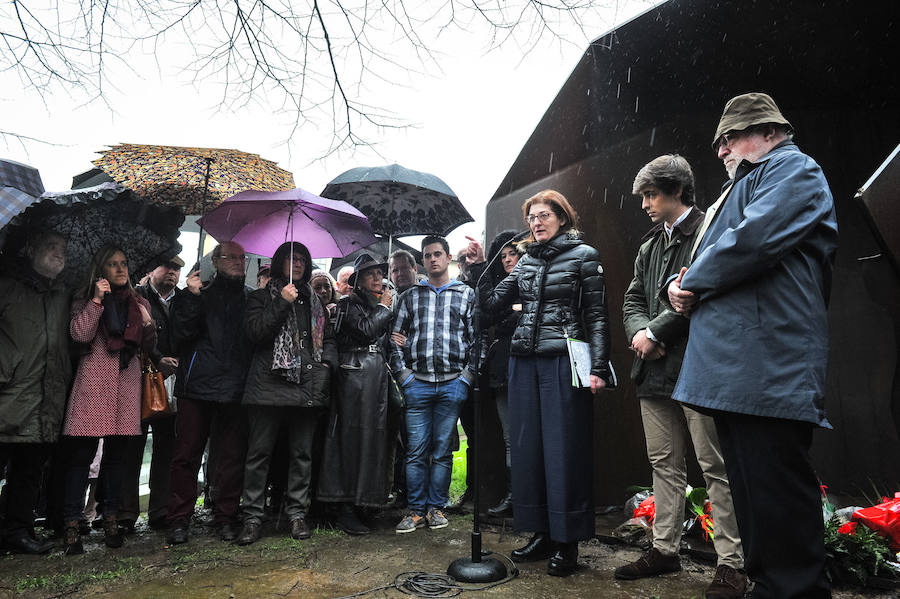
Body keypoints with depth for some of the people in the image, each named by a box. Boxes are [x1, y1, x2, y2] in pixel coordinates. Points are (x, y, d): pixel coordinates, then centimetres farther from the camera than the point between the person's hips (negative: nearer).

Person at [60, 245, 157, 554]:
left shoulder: (139, 303, 17)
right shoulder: (85, 299, 9)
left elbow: (148, 346, 15)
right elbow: (80, 334, -7)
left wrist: (149, 326, -5)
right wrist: (97, 300, -11)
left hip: (127, 382, 3)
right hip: (93, 381, -2)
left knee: (117, 453, 6)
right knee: (81, 453, -4)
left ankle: (111, 518, 16)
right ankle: (71, 524, 4)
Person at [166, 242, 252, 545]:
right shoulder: (197, 293, 7)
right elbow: (180, 333, -4)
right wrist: (192, 298, -12)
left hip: (235, 387, 2)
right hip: (197, 384, -1)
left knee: (232, 455, 6)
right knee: (187, 453, 4)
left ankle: (226, 517, 19)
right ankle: (179, 519, 17)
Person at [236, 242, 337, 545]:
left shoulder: (314, 302, 19)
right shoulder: (261, 297, 9)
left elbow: (328, 338, 21)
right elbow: (254, 331, -7)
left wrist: (325, 364, 4)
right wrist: (282, 303, -10)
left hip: (307, 384, 3)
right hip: (269, 383, -3)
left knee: (302, 452, 7)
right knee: (259, 451, -1)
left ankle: (297, 513, 17)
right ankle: (252, 517, 10)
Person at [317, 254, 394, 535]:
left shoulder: (386, 305, 21)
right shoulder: (349, 304, 2)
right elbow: (365, 330, -14)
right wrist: (384, 307, -2)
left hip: (381, 375, 7)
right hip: (356, 376, -6)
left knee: (375, 436, 6)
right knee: (354, 437, -6)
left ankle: (361, 502, 16)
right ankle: (347, 510, 1)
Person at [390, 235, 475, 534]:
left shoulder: (467, 294, 9)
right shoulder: (410, 296, 12)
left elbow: (477, 339, 5)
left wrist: (467, 376, -3)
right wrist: (404, 375, 1)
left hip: (453, 384, -1)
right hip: (418, 383, 1)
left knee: (443, 450, 6)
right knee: (416, 450, 2)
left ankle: (436, 508, 19)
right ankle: (416, 510, 13)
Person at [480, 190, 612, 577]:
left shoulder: (583, 255, 1)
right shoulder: (526, 261, 15)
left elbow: (596, 315, -4)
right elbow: (493, 304, 12)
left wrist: (598, 367, -12)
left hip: (562, 360, -5)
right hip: (524, 360, 6)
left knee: (563, 449, 0)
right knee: (527, 446, 9)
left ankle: (567, 542, 15)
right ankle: (542, 533, 23)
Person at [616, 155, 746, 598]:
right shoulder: (649, 247, 19)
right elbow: (633, 300, 16)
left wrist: (654, 331, -13)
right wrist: (639, 330, -5)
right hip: (655, 371, 8)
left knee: (716, 467, 0)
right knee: (664, 464, 14)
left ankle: (731, 563, 12)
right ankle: (665, 549, 25)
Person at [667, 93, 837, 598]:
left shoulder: (794, 169, -1)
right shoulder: (742, 185, 28)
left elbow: (752, 240, -20)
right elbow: (715, 255, 29)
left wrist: (693, 281, -5)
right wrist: (684, 284, 7)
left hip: (769, 367, -10)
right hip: (735, 370, 10)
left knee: (779, 503, -6)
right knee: (751, 498, 15)